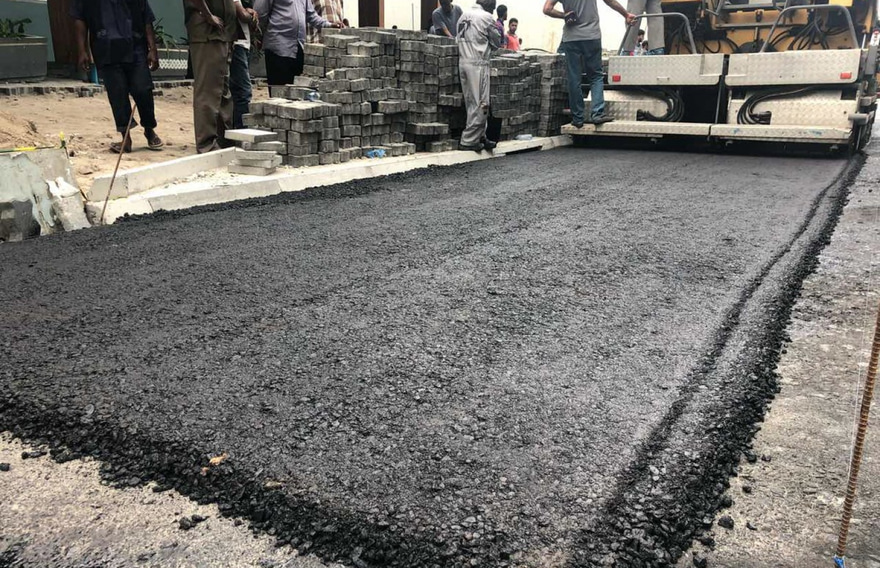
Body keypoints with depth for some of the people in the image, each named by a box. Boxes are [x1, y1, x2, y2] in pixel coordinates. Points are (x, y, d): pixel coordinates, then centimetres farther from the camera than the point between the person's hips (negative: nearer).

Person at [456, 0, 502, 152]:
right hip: (478, 64, -8)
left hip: (463, 62, 8)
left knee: (472, 104, 10)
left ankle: (479, 137, 12)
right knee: (480, 104, -4)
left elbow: (458, 39, 16)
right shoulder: (486, 17, -5)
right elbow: (497, 42, 4)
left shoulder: (463, 16, 15)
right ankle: (468, 141, -6)